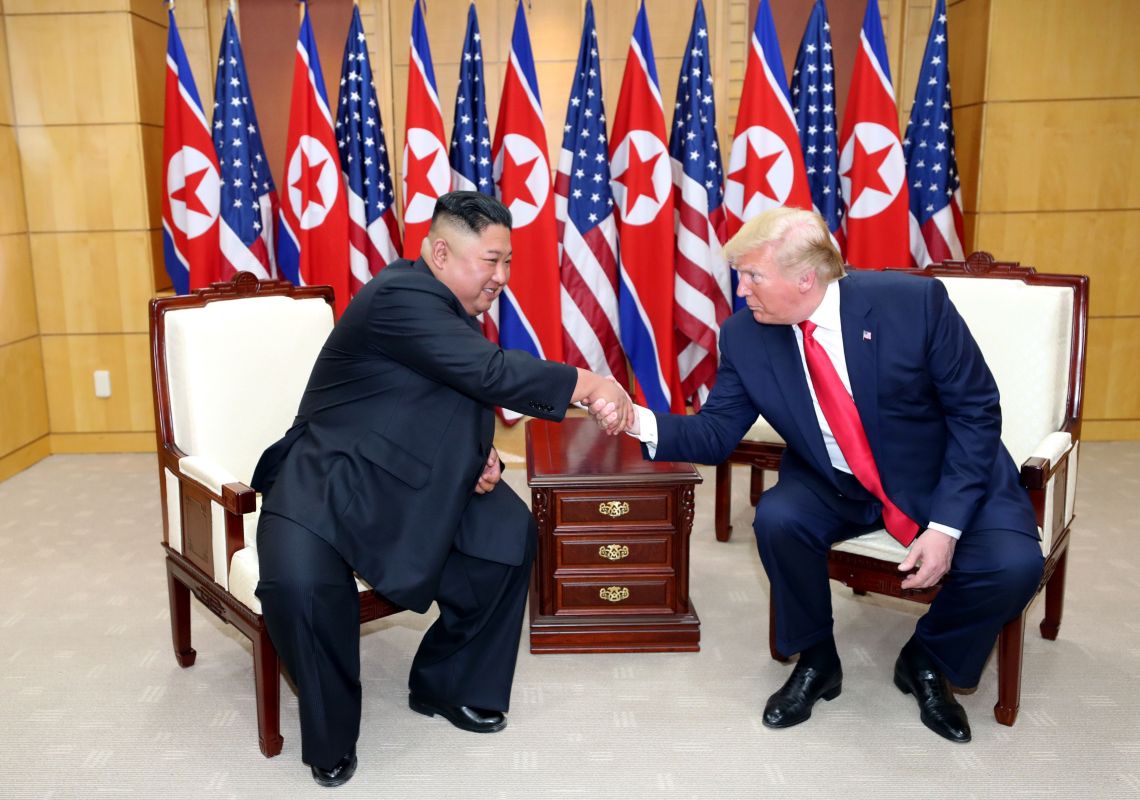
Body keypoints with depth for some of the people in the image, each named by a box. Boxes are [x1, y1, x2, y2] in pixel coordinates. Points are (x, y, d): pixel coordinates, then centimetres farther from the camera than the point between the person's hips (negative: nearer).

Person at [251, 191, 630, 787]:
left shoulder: (450, 311, 7)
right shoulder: (400, 296, -22)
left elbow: (464, 395, 16)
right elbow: (491, 373, -31)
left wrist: (480, 453, -4)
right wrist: (588, 383, -25)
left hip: (408, 482, 8)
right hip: (328, 480, -8)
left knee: (511, 534, -8)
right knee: (298, 583, -33)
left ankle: (446, 684, 11)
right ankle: (331, 735, -5)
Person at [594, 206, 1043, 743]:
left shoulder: (914, 301, -22)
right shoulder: (745, 336, -13)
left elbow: (976, 411, -15)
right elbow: (716, 433, -8)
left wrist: (945, 525, -22)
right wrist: (640, 421, -28)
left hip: (948, 479, -1)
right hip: (835, 486, 2)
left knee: (1011, 566, -25)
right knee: (776, 519, -27)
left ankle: (928, 661, 9)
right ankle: (816, 660, 2)